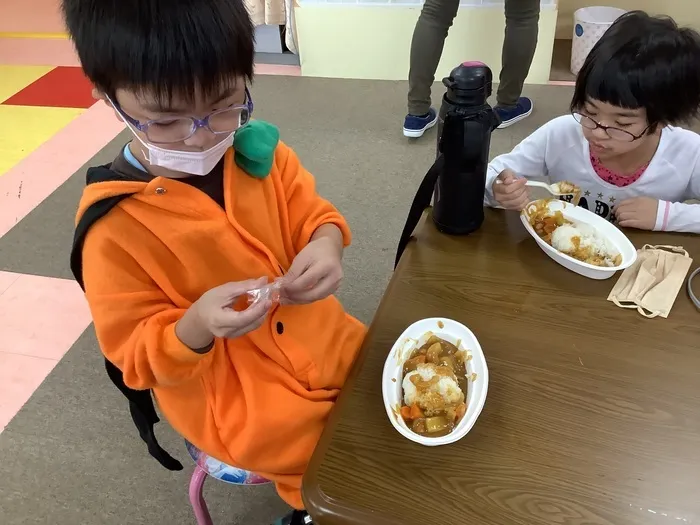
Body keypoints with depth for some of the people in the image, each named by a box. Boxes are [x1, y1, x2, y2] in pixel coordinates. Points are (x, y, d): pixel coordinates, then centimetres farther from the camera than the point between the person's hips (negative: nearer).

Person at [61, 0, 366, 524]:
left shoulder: (260, 152, -11)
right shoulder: (114, 226, -20)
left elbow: (310, 214, 2)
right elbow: (139, 357, -13)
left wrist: (325, 245, -22)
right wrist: (196, 328, -34)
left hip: (313, 334, 5)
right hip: (224, 388, -5)